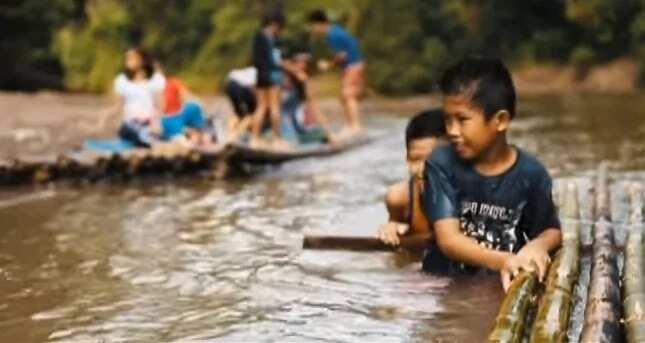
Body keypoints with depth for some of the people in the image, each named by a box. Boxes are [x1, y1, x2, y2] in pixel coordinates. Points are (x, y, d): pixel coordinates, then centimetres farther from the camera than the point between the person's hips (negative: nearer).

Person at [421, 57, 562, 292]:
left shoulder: (531, 173, -3)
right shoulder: (441, 164, -6)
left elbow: (552, 231, 10)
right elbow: (448, 239, -14)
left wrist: (538, 246, -15)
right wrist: (502, 261, -30)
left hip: (504, 285, 1)